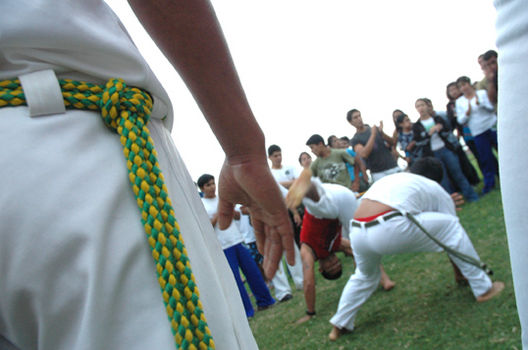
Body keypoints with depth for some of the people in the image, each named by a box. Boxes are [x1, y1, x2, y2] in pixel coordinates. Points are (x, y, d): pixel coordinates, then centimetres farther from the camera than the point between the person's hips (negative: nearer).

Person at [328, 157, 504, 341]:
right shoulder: (437, 191, 22)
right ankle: (483, 288, 23)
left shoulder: (387, 179, 35)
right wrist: (460, 276, 44)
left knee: (365, 275, 35)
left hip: (356, 233, 6)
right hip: (388, 231, -6)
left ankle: (339, 325, 39)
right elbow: (452, 240, 30)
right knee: (451, 227, 15)